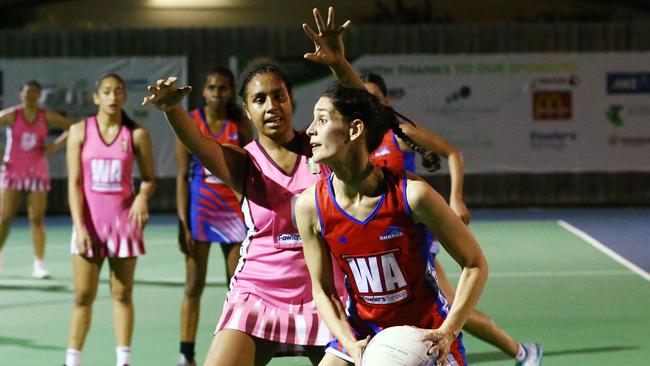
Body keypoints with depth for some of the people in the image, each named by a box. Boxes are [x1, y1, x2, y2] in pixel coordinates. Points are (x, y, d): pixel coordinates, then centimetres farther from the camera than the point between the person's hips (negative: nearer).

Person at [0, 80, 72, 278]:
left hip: (37, 172, 1)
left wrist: (57, 144, -5)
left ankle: (39, 264, 0)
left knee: (37, 219, -2)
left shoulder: (46, 117, 1)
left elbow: (72, 127, 8)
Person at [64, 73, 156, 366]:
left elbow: (149, 178, 6)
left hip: (124, 220, 0)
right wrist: (79, 226, -9)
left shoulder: (136, 134, 0)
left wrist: (143, 196, -17)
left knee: (122, 294, 4)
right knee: (84, 295, 1)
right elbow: (74, 182, -1)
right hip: (89, 221, 0)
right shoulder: (80, 131, 0)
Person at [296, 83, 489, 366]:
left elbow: (475, 264, -14)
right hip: (362, 332, 3)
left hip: (427, 335, -3)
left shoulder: (412, 194, -22)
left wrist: (448, 332, -22)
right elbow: (322, 290, -2)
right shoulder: (311, 206, -12)